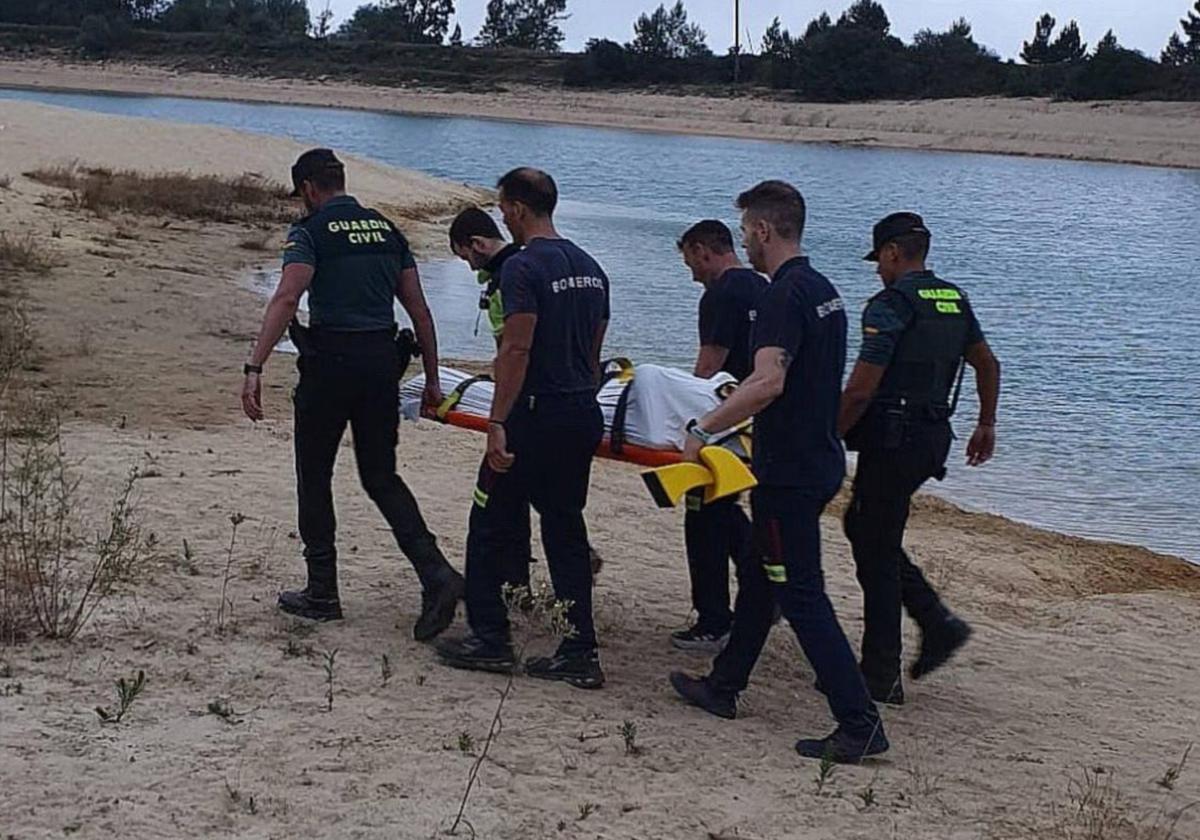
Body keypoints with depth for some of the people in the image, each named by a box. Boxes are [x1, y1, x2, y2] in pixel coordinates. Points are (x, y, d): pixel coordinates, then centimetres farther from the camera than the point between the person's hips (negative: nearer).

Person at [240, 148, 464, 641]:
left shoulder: (311, 232, -4)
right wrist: (432, 378, 17)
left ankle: (322, 594, 16)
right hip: (382, 362, 5)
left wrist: (255, 368, -26)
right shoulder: (386, 230, 14)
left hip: (331, 363, -5)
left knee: (314, 476, 11)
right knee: (381, 477, 13)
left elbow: (286, 298, -20)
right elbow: (419, 309, 12)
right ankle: (436, 576, -5)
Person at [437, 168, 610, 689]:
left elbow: (517, 349, -20)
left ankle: (489, 640, 10)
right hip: (584, 415, 8)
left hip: (536, 413, -8)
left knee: (491, 525, 6)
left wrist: (497, 423, -19)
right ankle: (579, 654, 10)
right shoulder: (590, 267, 13)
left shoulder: (523, 267, -13)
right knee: (566, 530, 11)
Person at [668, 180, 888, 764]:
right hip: (821, 460, 10)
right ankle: (723, 686, 34)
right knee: (759, 577, 20)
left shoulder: (784, 295, -19)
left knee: (801, 595, -6)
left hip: (788, 472, -10)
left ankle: (859, 724, -7)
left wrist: (703, 429, -27)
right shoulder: (823, 290, 12)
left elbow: (768, 382, -32)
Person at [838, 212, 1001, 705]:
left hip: (892, 438, -9)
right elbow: (988, 364, 21)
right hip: (933, 437, 9)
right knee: (863, 527, 21)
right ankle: (937, 623, 14)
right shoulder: (955, 300, 11)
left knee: (877, 553, 0)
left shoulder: (891, 305, -15)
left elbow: (860, 390, -20)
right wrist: (986, 425, 31)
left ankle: (881, 678, 5)